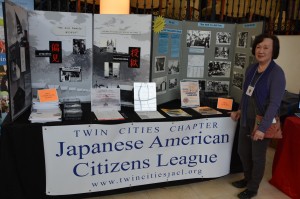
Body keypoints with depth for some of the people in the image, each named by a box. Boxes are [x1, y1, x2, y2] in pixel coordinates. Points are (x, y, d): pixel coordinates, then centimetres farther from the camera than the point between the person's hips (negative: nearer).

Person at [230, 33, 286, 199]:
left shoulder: (276, 73, -18)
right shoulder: (251, 69, 3)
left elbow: (274, 103, -22)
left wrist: (263, 128, -26)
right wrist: (240, 110, 19)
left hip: (262, 122, -6)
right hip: (246, 120, 7)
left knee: (257, 156, 10)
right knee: (243, 151, 18)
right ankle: (247, 178, 42)